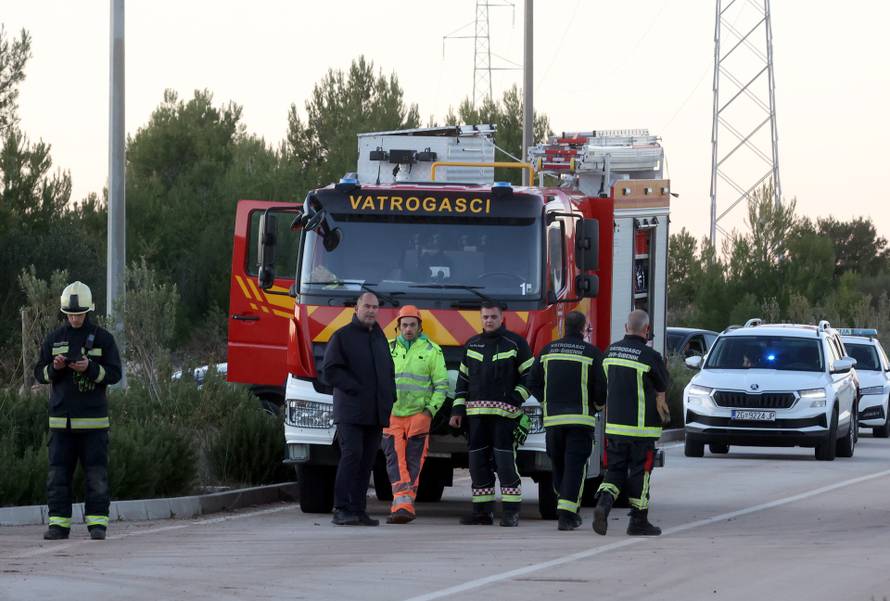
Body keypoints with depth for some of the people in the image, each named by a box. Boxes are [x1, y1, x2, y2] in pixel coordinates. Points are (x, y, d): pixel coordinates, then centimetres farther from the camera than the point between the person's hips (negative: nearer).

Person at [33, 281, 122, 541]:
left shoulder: (103, 338, 3)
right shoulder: (54, 339, 10)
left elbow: (115, 373, -2)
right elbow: (39, 373, 9)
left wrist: (90, 368, -18)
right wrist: (54, 368, -12)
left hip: (93, 418, -2)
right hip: (61, 418, 2)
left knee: (96, 474, -3)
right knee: (58, 473, 0)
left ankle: (97, 524, 1)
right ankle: (59, 524, 4)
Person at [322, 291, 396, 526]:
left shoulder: (379, 338, 20)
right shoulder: (342, 336, 0)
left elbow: (389, 372, 28)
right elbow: (330, 370, -7)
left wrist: (389, 397, 11)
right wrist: (354, 388, -14)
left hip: (376, 413, 7)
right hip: (351, 411, -7)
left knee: (367, 461, 4)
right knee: (351, 455, -16)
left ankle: (358, 510, 7)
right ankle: (342, 509, -18)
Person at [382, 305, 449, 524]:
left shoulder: (431, 351, 5)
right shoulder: (389, 349, 12)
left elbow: (441, 384, 4)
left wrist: (431, 409, -6)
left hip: (418, 415, -2)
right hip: (392, 415, 2)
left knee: (413, 462, -1)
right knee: (395, 462, -9)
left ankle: (403, 504, 1)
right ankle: (403, 506, -14)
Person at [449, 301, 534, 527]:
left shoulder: (515, 343, 3)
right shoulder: (472, 345, 17)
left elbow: (529, 375, 2)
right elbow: (463, 379, 18)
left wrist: (516, 399, -10)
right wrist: (458, 410, 12)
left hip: (504, 413, -5)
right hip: (476, 412, 5)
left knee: (505, 461, -11)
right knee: (478, 462, 4)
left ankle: (511, 512, -9)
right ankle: (482, 510, 9)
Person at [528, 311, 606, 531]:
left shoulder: (549, 350, 8)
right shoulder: (591, 353, -4)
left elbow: (534, 383, 9)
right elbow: (602, 387, -6)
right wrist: (598, 406, 13)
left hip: (553, 419, 3)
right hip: (581, 418, -3)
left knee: (558, 465, 15)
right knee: (575, 466, -4)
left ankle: (569, 511, 20)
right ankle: (566, 514, -12)